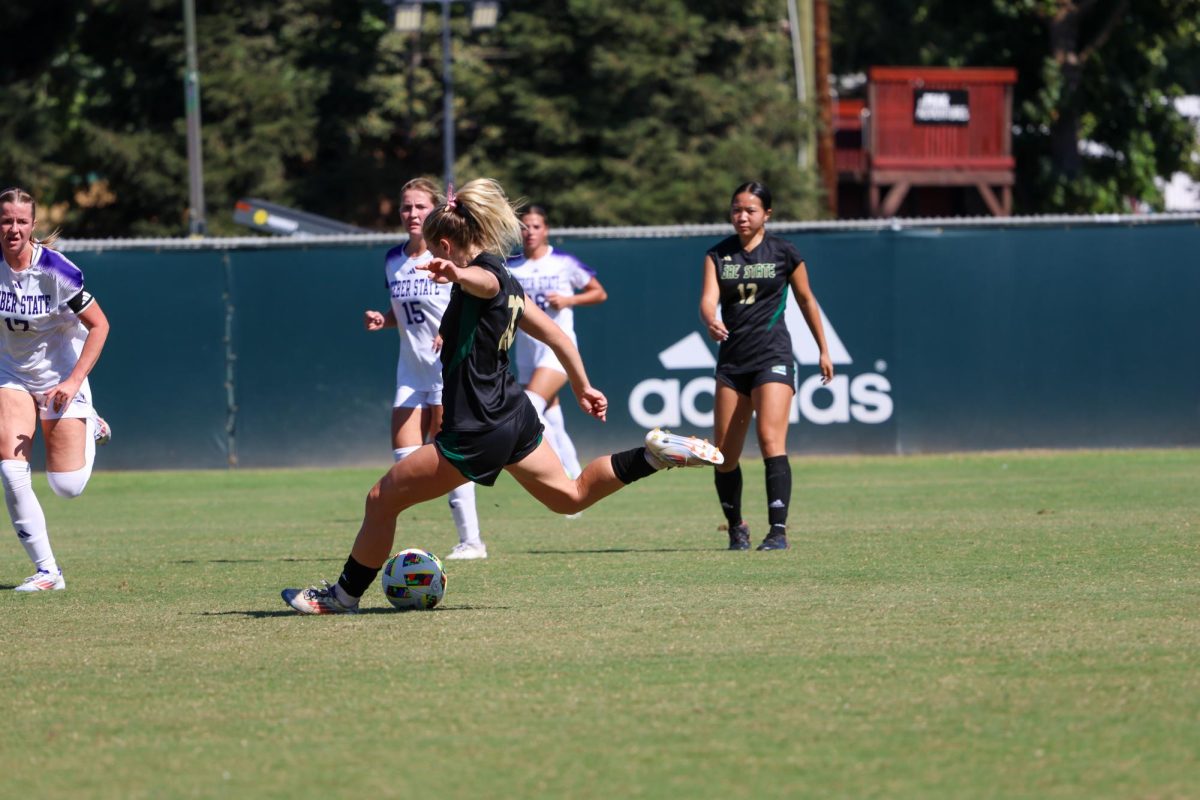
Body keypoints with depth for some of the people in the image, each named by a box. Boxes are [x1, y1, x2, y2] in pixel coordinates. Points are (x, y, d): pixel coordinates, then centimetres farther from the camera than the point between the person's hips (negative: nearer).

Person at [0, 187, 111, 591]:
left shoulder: (56, 270, -22)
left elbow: (99, 325, -14)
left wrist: (74, 381, -21)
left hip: (60, 378, -3)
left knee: (68, 487, -3)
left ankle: (90, 428, 31)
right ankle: (46, 571, -3)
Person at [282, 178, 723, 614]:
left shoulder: (485, 271, -16)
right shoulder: (508, 283, 12)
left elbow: (483, 279, -43)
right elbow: (557, 336, 20)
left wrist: (457, 274, -66)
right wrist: (582, 387, 31)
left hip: (476, 431, -10)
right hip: (515, 415, 10)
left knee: (381, 499, 1)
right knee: (571, 495, 24)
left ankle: (344, 594, 10)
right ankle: (655, 453, 9)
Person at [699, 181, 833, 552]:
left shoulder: (783, 252, 0)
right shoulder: (718, 254, 6)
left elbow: (806, 300, 12)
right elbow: (708, 298, -9)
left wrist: (823, 350, 15)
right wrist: (711, 321, -33)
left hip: (773, 357, -4)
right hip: (732, 360, 4)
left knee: (771, 440, -20)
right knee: (724, 454, 6)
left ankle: (778, 531, -21)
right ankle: (736, 527, 27)